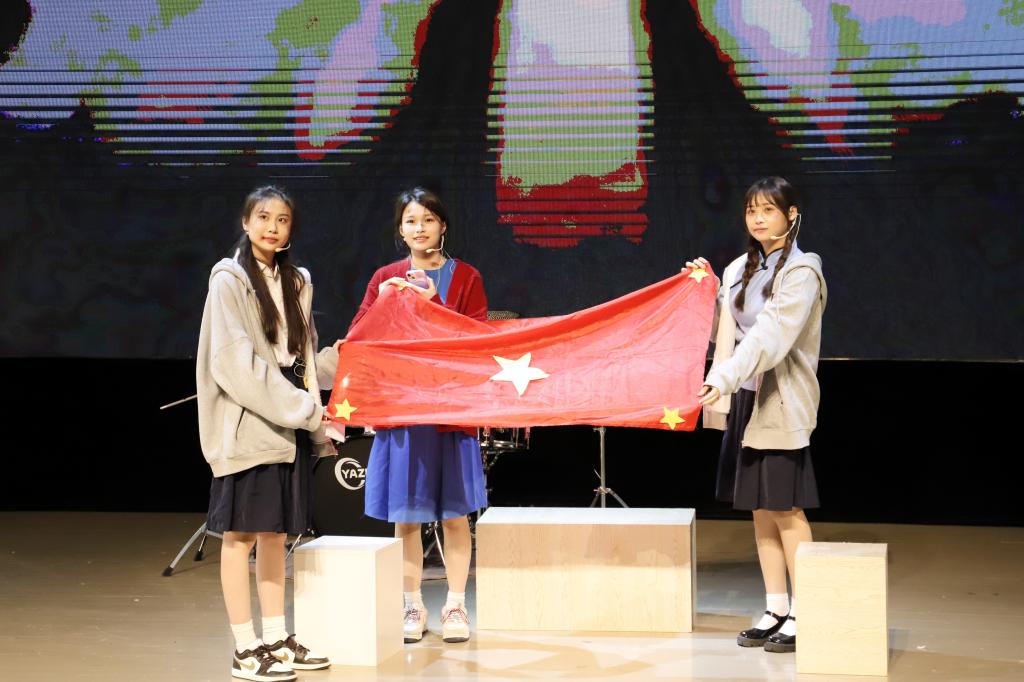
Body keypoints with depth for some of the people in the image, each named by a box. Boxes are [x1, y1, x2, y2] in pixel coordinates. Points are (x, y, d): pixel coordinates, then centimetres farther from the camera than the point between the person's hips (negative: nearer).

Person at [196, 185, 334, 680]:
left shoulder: (296, 282, 14)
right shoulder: (230, 280, -6)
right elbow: (234, 361, -14)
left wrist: (310, 407, 3)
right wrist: (302, 408, -15)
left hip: (288, 421, 6)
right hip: (246, 422, -6)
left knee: (275, 531, 9)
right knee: (241, 533, -3)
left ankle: (276, 639, 15)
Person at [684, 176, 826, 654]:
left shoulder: (801, 271, -11)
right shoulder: (740, 270, 12)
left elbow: (770, 337, -23)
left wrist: (723, 380, -32)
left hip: (781, 403, -7)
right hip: (744, 399, 7)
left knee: (786, 509, -4)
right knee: (760, 508, 9)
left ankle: (803, 615, 3)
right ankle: (775, 611, 17)